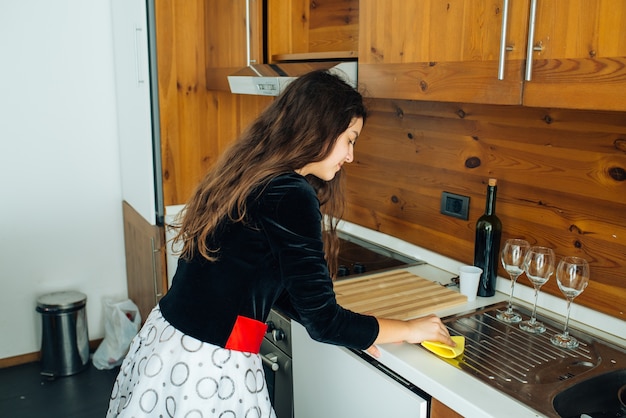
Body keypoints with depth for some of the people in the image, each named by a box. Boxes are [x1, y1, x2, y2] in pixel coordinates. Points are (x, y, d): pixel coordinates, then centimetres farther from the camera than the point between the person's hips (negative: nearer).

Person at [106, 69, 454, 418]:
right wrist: (410, 330, -2)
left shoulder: (249, 174, 5)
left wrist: (355, 332, 10)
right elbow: (322, 321, -17)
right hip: (209, 371, -8)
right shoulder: (291, 196, -21)